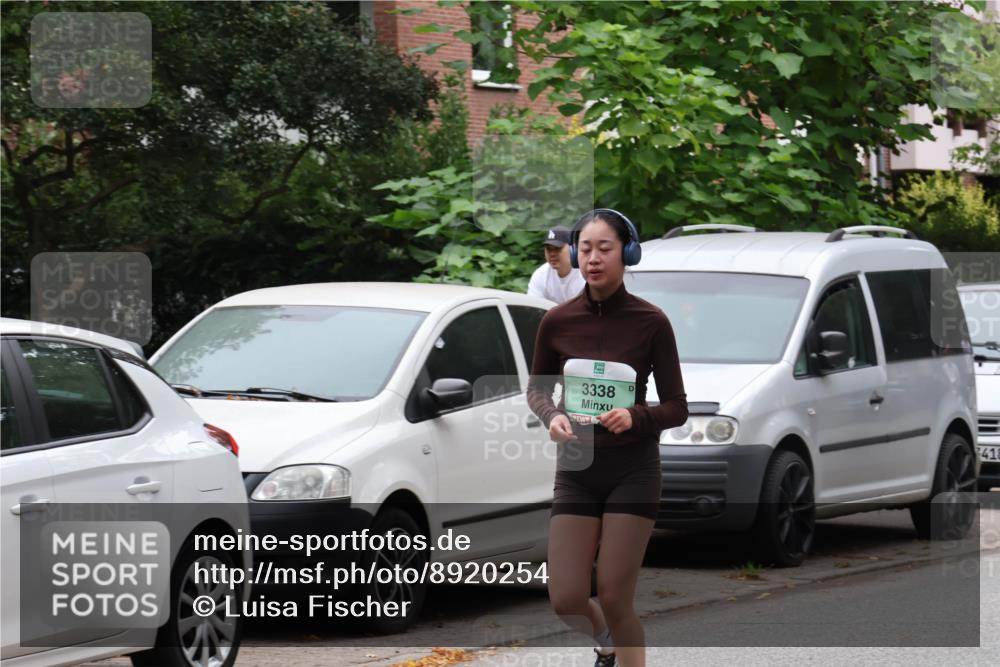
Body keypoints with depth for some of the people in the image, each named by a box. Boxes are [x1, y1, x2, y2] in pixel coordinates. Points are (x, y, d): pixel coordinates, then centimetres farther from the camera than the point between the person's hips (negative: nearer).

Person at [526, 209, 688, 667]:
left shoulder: (651, 322, -10)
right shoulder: (557, 321, -4)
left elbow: (676, 407, -5)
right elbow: (536, 389, 12)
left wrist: (635, 417, -25)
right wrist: (552, 417, -10)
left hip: (633, 469, -3)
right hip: (576, 468, 3)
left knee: (615, 598, -6)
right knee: (566, 600, -1)